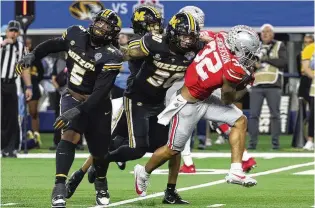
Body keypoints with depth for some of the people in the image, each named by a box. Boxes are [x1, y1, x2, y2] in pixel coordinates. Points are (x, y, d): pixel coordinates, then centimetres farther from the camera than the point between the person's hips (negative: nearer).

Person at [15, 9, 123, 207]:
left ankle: (101, 182, 42)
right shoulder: (76, 34, -8)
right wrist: (33, 55, -4)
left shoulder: (111, 57, -23)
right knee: (70, 135, -23)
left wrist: (78, 111, -36)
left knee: (99, 151, 9)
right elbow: (53, 45, 11)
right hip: (72, 98, 2)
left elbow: (100, 92, -28)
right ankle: (60, 187, -27)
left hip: (97, 105, -2)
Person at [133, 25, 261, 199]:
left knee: (240, 121, 3)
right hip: (188, 105, -8)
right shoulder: (234, 70, -31)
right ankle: (144, 172, 36)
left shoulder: (219, 38, -14)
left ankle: (235, 171, 5)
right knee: (174, 149, 12)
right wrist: (245, 86, 1)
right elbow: (227, 100, -13)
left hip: (204, 98, 8)